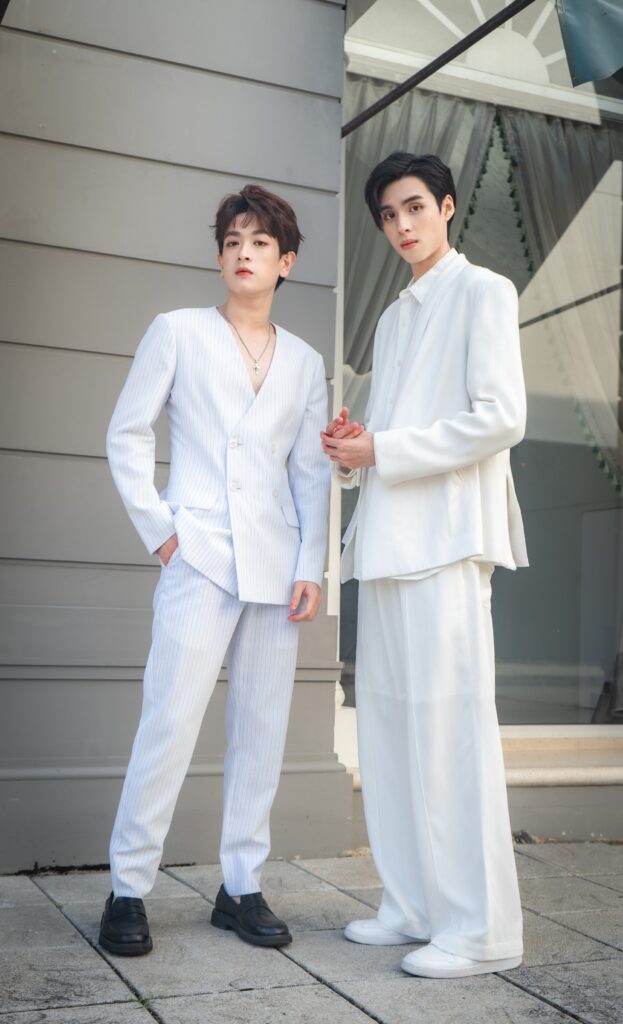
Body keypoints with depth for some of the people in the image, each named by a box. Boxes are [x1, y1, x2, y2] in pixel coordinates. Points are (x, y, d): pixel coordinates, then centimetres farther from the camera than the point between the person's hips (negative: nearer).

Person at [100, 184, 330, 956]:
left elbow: (311, 474, 12)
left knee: (261, 731, 5)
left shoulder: (305, 363, 15)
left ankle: (241, 887, 16)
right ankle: (128, 889, 6)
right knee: (170, 725, -7)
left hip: (276, 566, 4)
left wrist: (311, 566, 2)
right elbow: (126, 435, 5)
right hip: (199, 559, -3)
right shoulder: (178, 333, 7)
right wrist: (158, 528, -5)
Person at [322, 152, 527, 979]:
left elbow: (501, 418, -11)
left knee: (451, 718, -9)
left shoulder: (482, 292, 2)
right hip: (387, 538, 8)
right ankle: (414, 906, 16)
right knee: (389, 720, 6)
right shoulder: (392, 318, 24)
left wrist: (381, 449, -10)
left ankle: (481, 928, -2)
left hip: (446, 535, -8)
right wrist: (351, 448, 5)